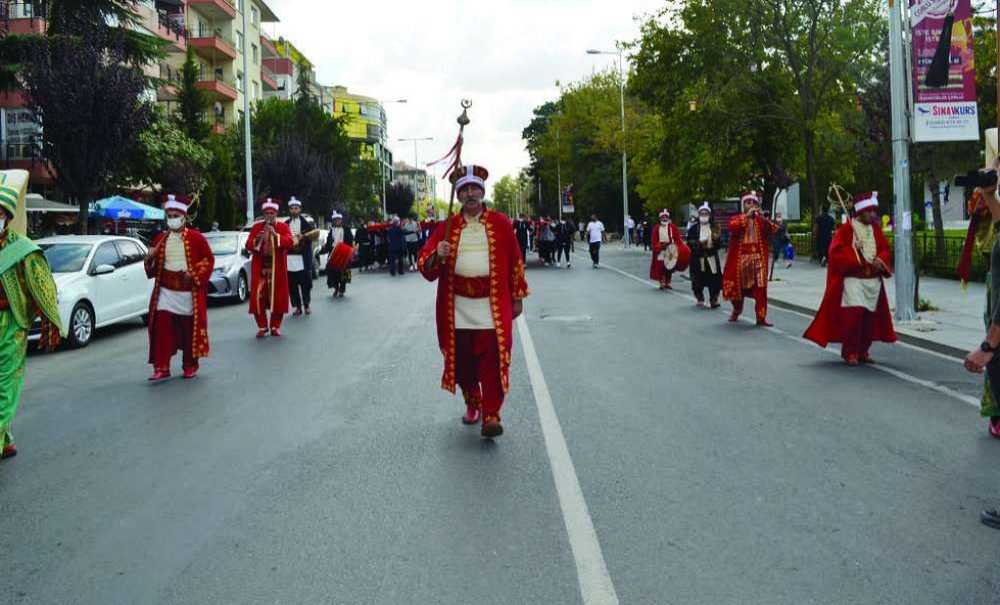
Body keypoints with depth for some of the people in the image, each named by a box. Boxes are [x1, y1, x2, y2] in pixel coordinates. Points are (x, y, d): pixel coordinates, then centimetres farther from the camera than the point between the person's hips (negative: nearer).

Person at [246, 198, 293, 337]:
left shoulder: (283, 227, 5)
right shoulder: (256, 226, 8)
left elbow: (289, 243, -11)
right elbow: (248, 245, 3)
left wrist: (275, 234, -21)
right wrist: (258, 239, -17)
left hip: (277, 268, -1)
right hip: (260, 267, 1)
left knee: (278, 296, -1)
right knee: (258, 297, -4)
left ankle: (275, 326, 11)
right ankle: (262, 326, 7)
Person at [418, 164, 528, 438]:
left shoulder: (500, 223, 2)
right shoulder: (447, 227, 6)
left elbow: (515, 262, 6)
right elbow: (425, 266, 2)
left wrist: (518, 298, 6)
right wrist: (437, 256, -20)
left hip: (493, 307, -2)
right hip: (458, 309, 2)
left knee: (493, 362, -7)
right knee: (463, 363, 10)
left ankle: (491, 415, -1)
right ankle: (472, 405, 31)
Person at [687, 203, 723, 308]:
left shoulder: (714, 228, 10)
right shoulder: (693, 228, 4)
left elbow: (720, 244, 7)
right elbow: (690, 243, -1)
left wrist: (716, 239, -14)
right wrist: (699, 244, -17)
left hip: (712, 258, 1)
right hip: (698, 258, -1)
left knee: (714, 280, -5)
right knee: (698, 280, 1)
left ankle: (714, 299, 6)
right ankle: (700, 299, 18)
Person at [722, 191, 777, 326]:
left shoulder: (761, 220, 10)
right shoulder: (736, 218, 5)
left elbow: (772, 231, -6)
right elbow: (732, 227, -18)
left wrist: (763, 217, -18)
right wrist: (747, 216, -22)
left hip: (757, 258, 1)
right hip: (740, 258, 0)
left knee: (760, 287, -8)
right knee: (737, 286, 8)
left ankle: (761, 317, -7)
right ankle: (736, 310, 32)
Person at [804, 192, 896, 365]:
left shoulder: (876, 229, 11)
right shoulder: (846, 229, -6)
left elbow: (885, 249, 12)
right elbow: (836, 252, -12)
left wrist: (880, 260, -8)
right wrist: (857, 256, -20)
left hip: (873, 281, 6)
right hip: (853, 279, -6)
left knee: (870, 317, 7)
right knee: (853, 314, -13)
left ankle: (863, 351, 20)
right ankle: (850, 352, -2)